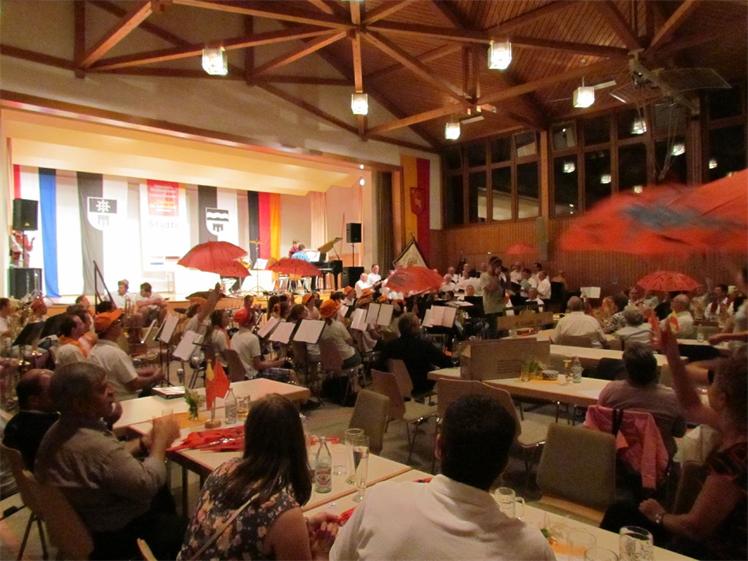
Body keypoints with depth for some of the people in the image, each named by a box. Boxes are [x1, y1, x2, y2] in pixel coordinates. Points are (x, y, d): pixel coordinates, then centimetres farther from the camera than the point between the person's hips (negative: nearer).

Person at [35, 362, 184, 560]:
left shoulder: (62, 429, -7)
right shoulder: (94, 445, -38)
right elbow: (148, 485, -29)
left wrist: (144, 442, -7)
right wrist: (161, 439, -18)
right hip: (110, 538, -9)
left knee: (164, 497, 25)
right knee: (181, 528, 9)